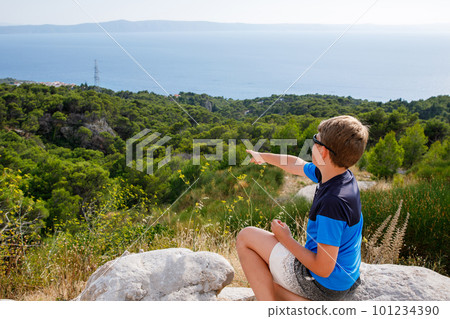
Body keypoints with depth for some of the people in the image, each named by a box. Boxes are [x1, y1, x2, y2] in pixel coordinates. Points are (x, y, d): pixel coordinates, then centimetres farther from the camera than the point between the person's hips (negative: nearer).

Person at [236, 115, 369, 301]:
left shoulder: (333, 202, -32)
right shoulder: (339, 175, -4)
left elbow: (324, 269, -27)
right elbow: (295, 164, 16)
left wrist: (286, 239, -14)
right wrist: (262, 156, 30)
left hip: (324, 284, -9)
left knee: (245, 237, -1)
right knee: (265, 281, 27)